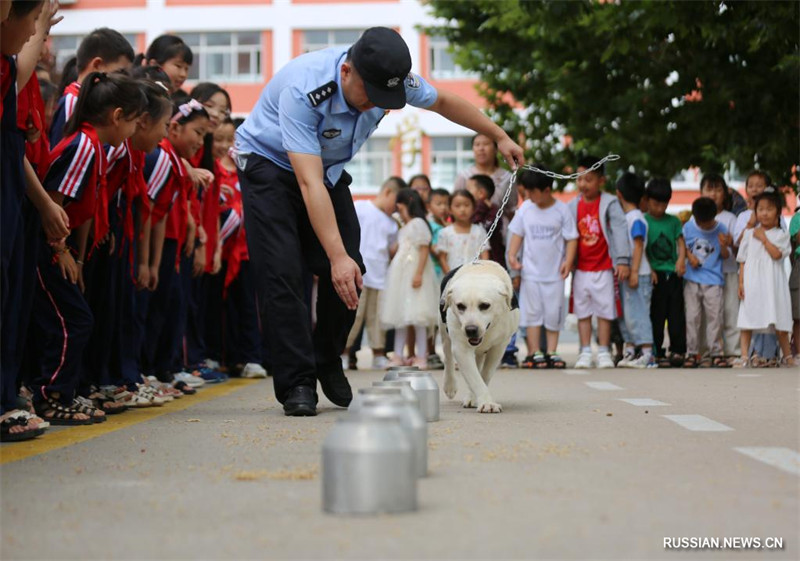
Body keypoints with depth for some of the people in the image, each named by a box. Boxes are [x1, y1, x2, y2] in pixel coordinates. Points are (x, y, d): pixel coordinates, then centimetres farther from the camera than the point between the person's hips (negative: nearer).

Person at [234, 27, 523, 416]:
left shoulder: (395, 79, -21)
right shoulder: (301, 91, -39)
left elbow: (442, 102, 2)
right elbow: (309, 183, -43)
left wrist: (499, 136, 11)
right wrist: (337, 255, -50)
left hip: (330, 168, 5)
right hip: (270, 165, -5)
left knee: (347, 274, -4)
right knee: (282, 273, -17)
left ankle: (327, 364, 18)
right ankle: (296, 384, -11)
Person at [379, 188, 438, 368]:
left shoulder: (418, 224, -6)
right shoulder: (404, 228, 21)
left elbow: (424, 249, -14)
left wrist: (419, 273, -21)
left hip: (413, 274, -9)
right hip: (400, 276, 9)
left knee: (417, 319, -8)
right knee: (400, 317, 8)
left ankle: (421, 357, -6)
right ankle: (399, 355, 10)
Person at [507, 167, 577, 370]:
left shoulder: (561, 209, -5)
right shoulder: (525, 208, 2)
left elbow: (571, 238, -3)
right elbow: (517, 233, 7)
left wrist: (568, 260, -14)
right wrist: (512, 254, -7)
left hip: (554, 272, -2)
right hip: (531, 271, 2)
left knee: (554, 313, 4)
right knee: (532, 312, 2)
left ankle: (551, 352, 12)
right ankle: (534, 353, 5)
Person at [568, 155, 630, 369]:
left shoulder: (610, 203, -5)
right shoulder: (573, 206, 5)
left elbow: (620, 230, -11)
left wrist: (622, 260, -18)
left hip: (604, 268, -3)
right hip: (581, 269, 3)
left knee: (604, 311, 3)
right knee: (582, 312, 6)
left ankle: (603, 352, 11)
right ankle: (585, 352, 12)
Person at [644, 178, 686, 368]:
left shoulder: (673, 221, 12)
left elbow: (680, 242, 7)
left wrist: (681, 260, -12)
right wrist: (649, 270, -12)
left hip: (673, 273, 3)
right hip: (655, 275, -3)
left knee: (676, 314, 1)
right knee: (656, 316, -1)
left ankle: (677, 351, 5)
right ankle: (657, 354, 3)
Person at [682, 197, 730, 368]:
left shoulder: (721, 230, -1)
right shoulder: (688, 228, 1)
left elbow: (725, 256, 2)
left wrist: (723, 246, -18)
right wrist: (689, 255, -8)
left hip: (713, 281, -1)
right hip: (692, 279, 1)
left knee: (715, 317, -3)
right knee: (692, 317, 2)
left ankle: (716, 353, 4)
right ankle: (692, 353, 8)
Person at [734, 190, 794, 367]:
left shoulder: (781, 235, 2)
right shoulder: (749, 234, 8)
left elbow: (777, 254, -15)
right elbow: (743, 261, 7)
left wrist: (764, 238, -9)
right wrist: (741, 282, 0)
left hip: (773, 284, -1)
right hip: (752, 283, 1)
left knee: (780, 322, 5)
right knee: (747, 320, -2)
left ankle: (787, 356, 17)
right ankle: (744, 356, 0)